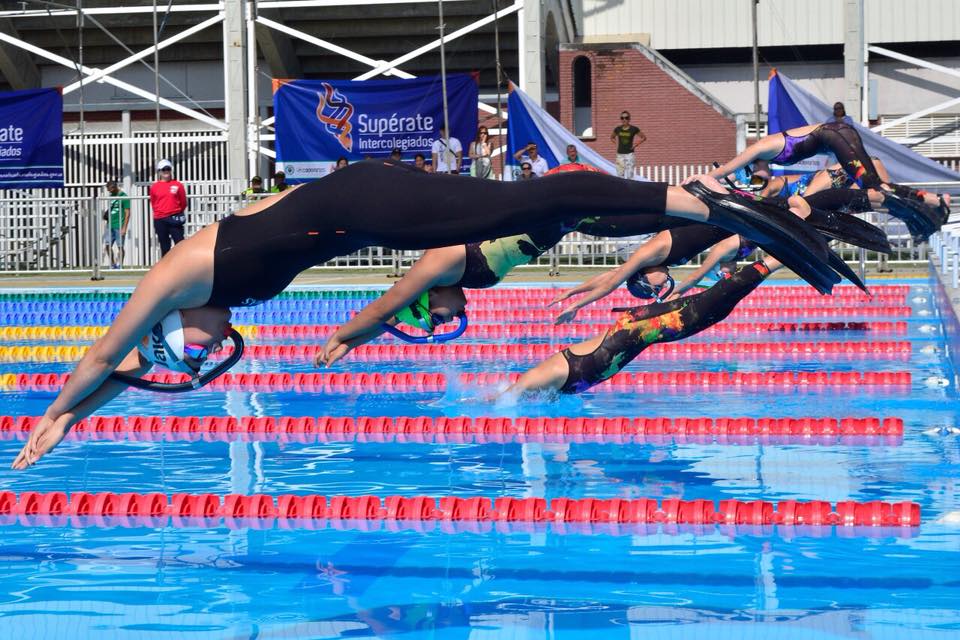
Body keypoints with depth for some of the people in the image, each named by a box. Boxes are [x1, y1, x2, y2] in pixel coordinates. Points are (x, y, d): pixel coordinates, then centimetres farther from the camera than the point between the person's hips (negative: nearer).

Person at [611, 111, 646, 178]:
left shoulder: (634, 129, -3)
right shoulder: (618, 129, 4)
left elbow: (644, 137, 8)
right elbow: (612, 137, 22)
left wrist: (636, 144, -3)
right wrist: (617, 143, 6)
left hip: (629, 154, -3)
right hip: (620, 154, 3)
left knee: (630, 176, -8)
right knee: (620, 175, 3)